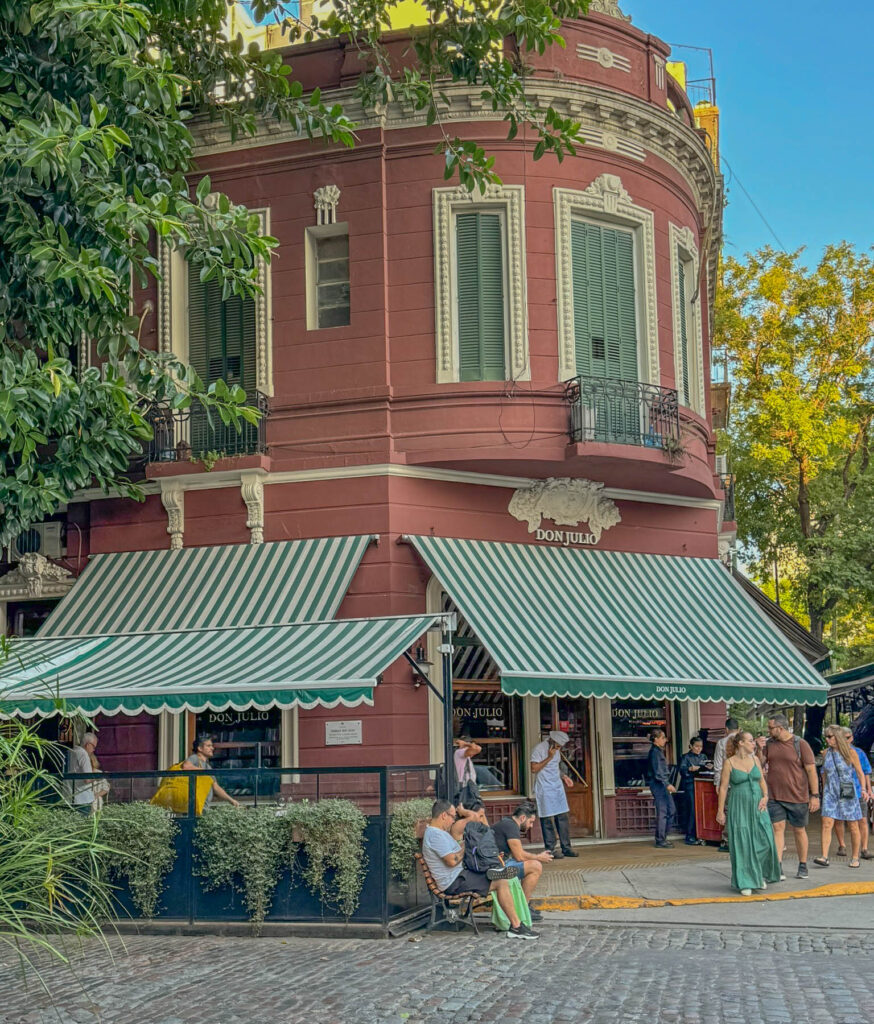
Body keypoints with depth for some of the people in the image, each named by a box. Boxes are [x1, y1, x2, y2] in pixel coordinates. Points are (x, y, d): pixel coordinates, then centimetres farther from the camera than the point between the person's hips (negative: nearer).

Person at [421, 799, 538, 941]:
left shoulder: (437, 832, 18)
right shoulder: (435, 835, -17)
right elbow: (452, 860, -23)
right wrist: (465, 847, -7)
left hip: (459, 875, 11)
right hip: (455, 883, -11)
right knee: (501, 883, -17)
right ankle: (516, 927, -15)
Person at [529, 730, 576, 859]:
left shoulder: (556, 750, 12)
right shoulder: (539, 749, -13)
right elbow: (534, 768, -19)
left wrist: (563, 776, 9)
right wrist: (549, 757, -20)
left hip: (558, 787, 8)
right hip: (544, 789, -7)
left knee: (563, 817, 5)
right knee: (547, 819, -3)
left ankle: (566, 847, 11)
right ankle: (550, 849, 4)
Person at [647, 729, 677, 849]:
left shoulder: (659, 751, 18)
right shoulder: (654, 752, -13)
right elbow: (657, 771, -19)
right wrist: (667, 784, -24)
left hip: (662, 784, 10)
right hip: (658, 784, -10)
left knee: (671, 811, 11)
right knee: (662, 812, -8)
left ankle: (662, 837, 18)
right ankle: (660, 840, -4)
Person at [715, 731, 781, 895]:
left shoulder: (754, 759, 9)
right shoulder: (729, 763, -5)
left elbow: (762, 780, 14)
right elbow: (723, 787, -4)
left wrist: (765, 797, -4)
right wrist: (720, 811, -5)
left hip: (757, 807, 4)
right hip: (739, 808, -4)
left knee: (764, 841, -2)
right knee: (742, 844, -2)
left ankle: (760, 875, 21)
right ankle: (746, 883, 7)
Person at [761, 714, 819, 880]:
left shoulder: (800, 745, -7)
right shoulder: (769, 744, 5)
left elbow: (811, 770, -7)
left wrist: (815, 795, -11)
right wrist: (759, 750, -12)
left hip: (797, 796, -3)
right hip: (774, 796, 3)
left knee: (799, 830, 9)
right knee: (778, 828, -6)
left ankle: (803, 866, 23)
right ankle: (778, 869, -9)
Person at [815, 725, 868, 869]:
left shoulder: (850, 752, -5)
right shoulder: (827, 752, 5)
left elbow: (860, 773, 1)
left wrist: (863, 789, -10)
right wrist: (824, 791, 21)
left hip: (848, 793, -3)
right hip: (830, 793, 3)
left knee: (853, 826, 4)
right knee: (827, 824, -11)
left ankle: (855, 857, 18)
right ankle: (824, 857, -15)